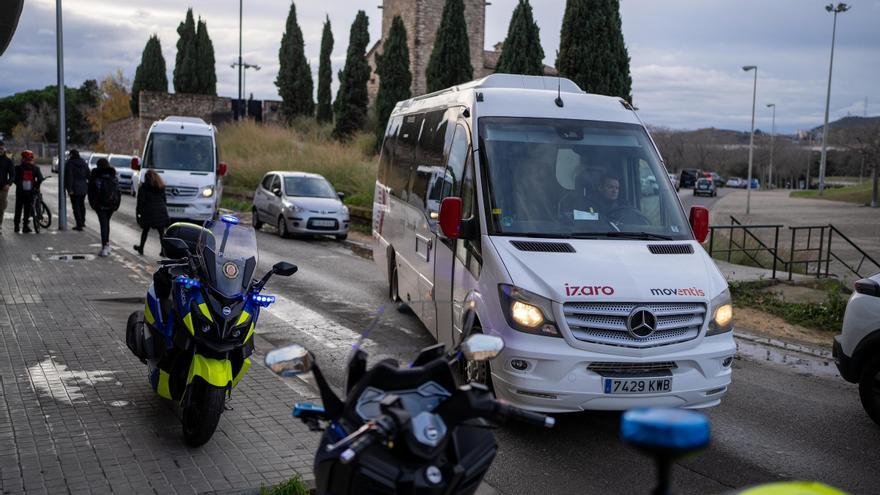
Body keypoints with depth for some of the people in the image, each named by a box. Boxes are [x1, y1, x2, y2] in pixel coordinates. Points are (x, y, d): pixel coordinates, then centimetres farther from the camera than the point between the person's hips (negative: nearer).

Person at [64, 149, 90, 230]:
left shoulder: (69, 163, -10)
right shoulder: (84, 163, 7)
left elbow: (69, 177, -15)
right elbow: (88, 175, 8)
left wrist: (69, 189, -16)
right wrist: (89, 187, 13)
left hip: (74, 188, -5)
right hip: (83, 188, 5)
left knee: (76, 206, -1)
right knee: (82, 204, 21)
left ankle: (79, 225, -4)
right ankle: (82, 222, 32)